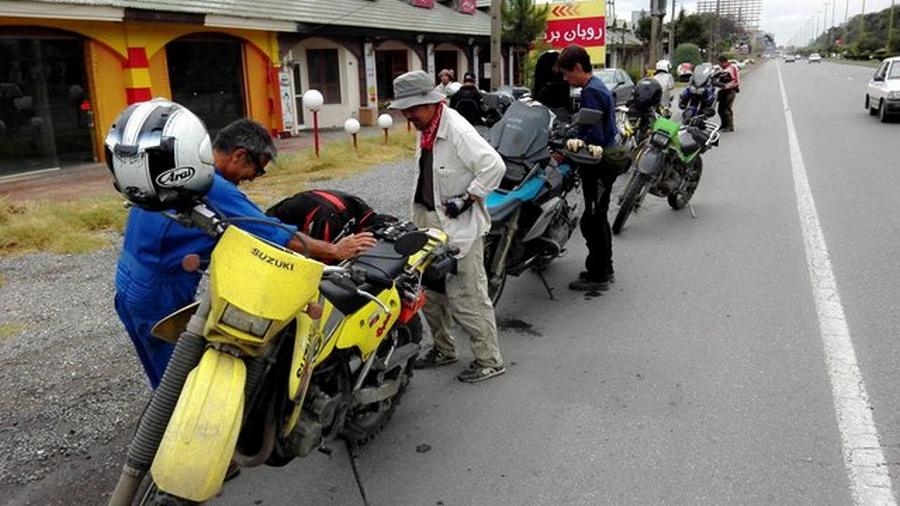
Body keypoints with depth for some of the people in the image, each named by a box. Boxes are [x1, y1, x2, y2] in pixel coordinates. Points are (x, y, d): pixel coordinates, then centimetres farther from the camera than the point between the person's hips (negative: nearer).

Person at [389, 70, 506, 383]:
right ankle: (443, 349, 36)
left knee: (466, 298, -2)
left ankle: (489, 361, 13)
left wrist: (468, 198, -21)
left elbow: (494, 165, -26)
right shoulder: (425, 129, 8)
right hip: (430, 222, 9)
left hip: (458, 227, -9)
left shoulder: (457, 130, -20)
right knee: (430, 292, 18)